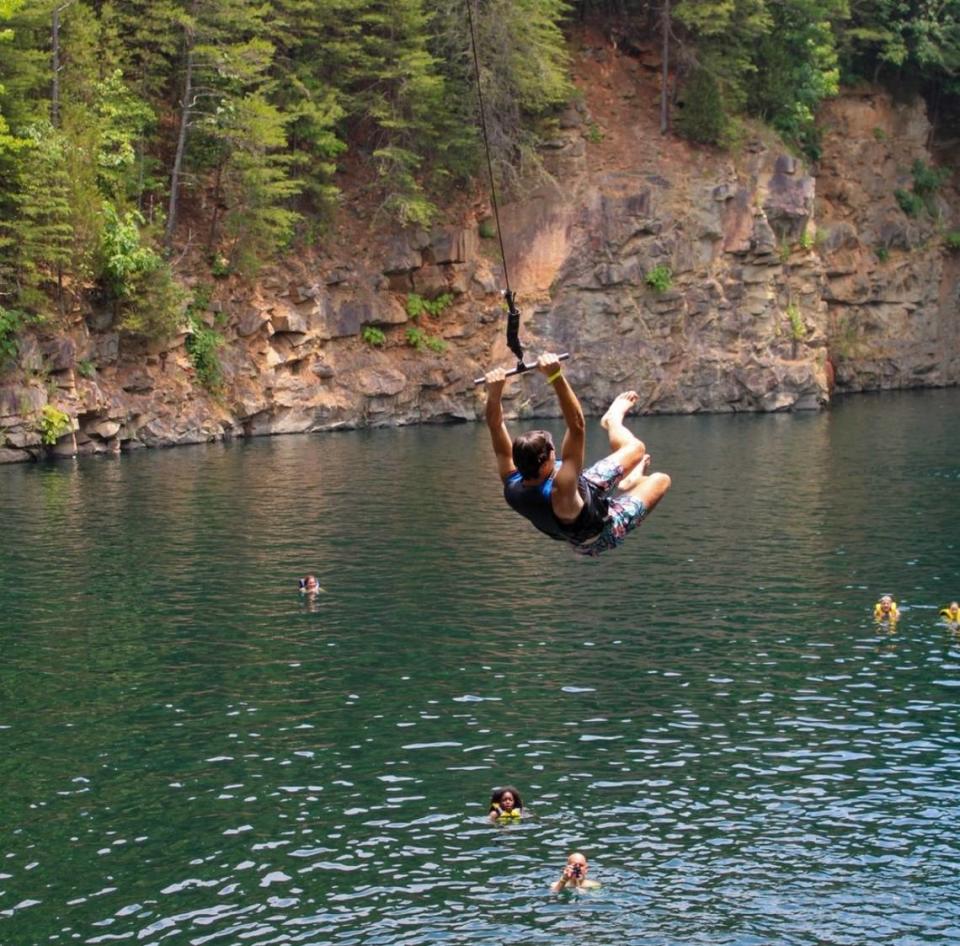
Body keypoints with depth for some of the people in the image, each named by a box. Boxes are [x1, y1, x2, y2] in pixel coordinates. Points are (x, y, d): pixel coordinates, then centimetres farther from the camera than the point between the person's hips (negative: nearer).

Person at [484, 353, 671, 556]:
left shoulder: (512, 485, -33)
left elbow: (495, 425, -25)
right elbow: (577, 427, -58)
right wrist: (556, 377, -64)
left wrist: (494, 392, -41)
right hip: (600, 536, -6)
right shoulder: (559, 494, -49)